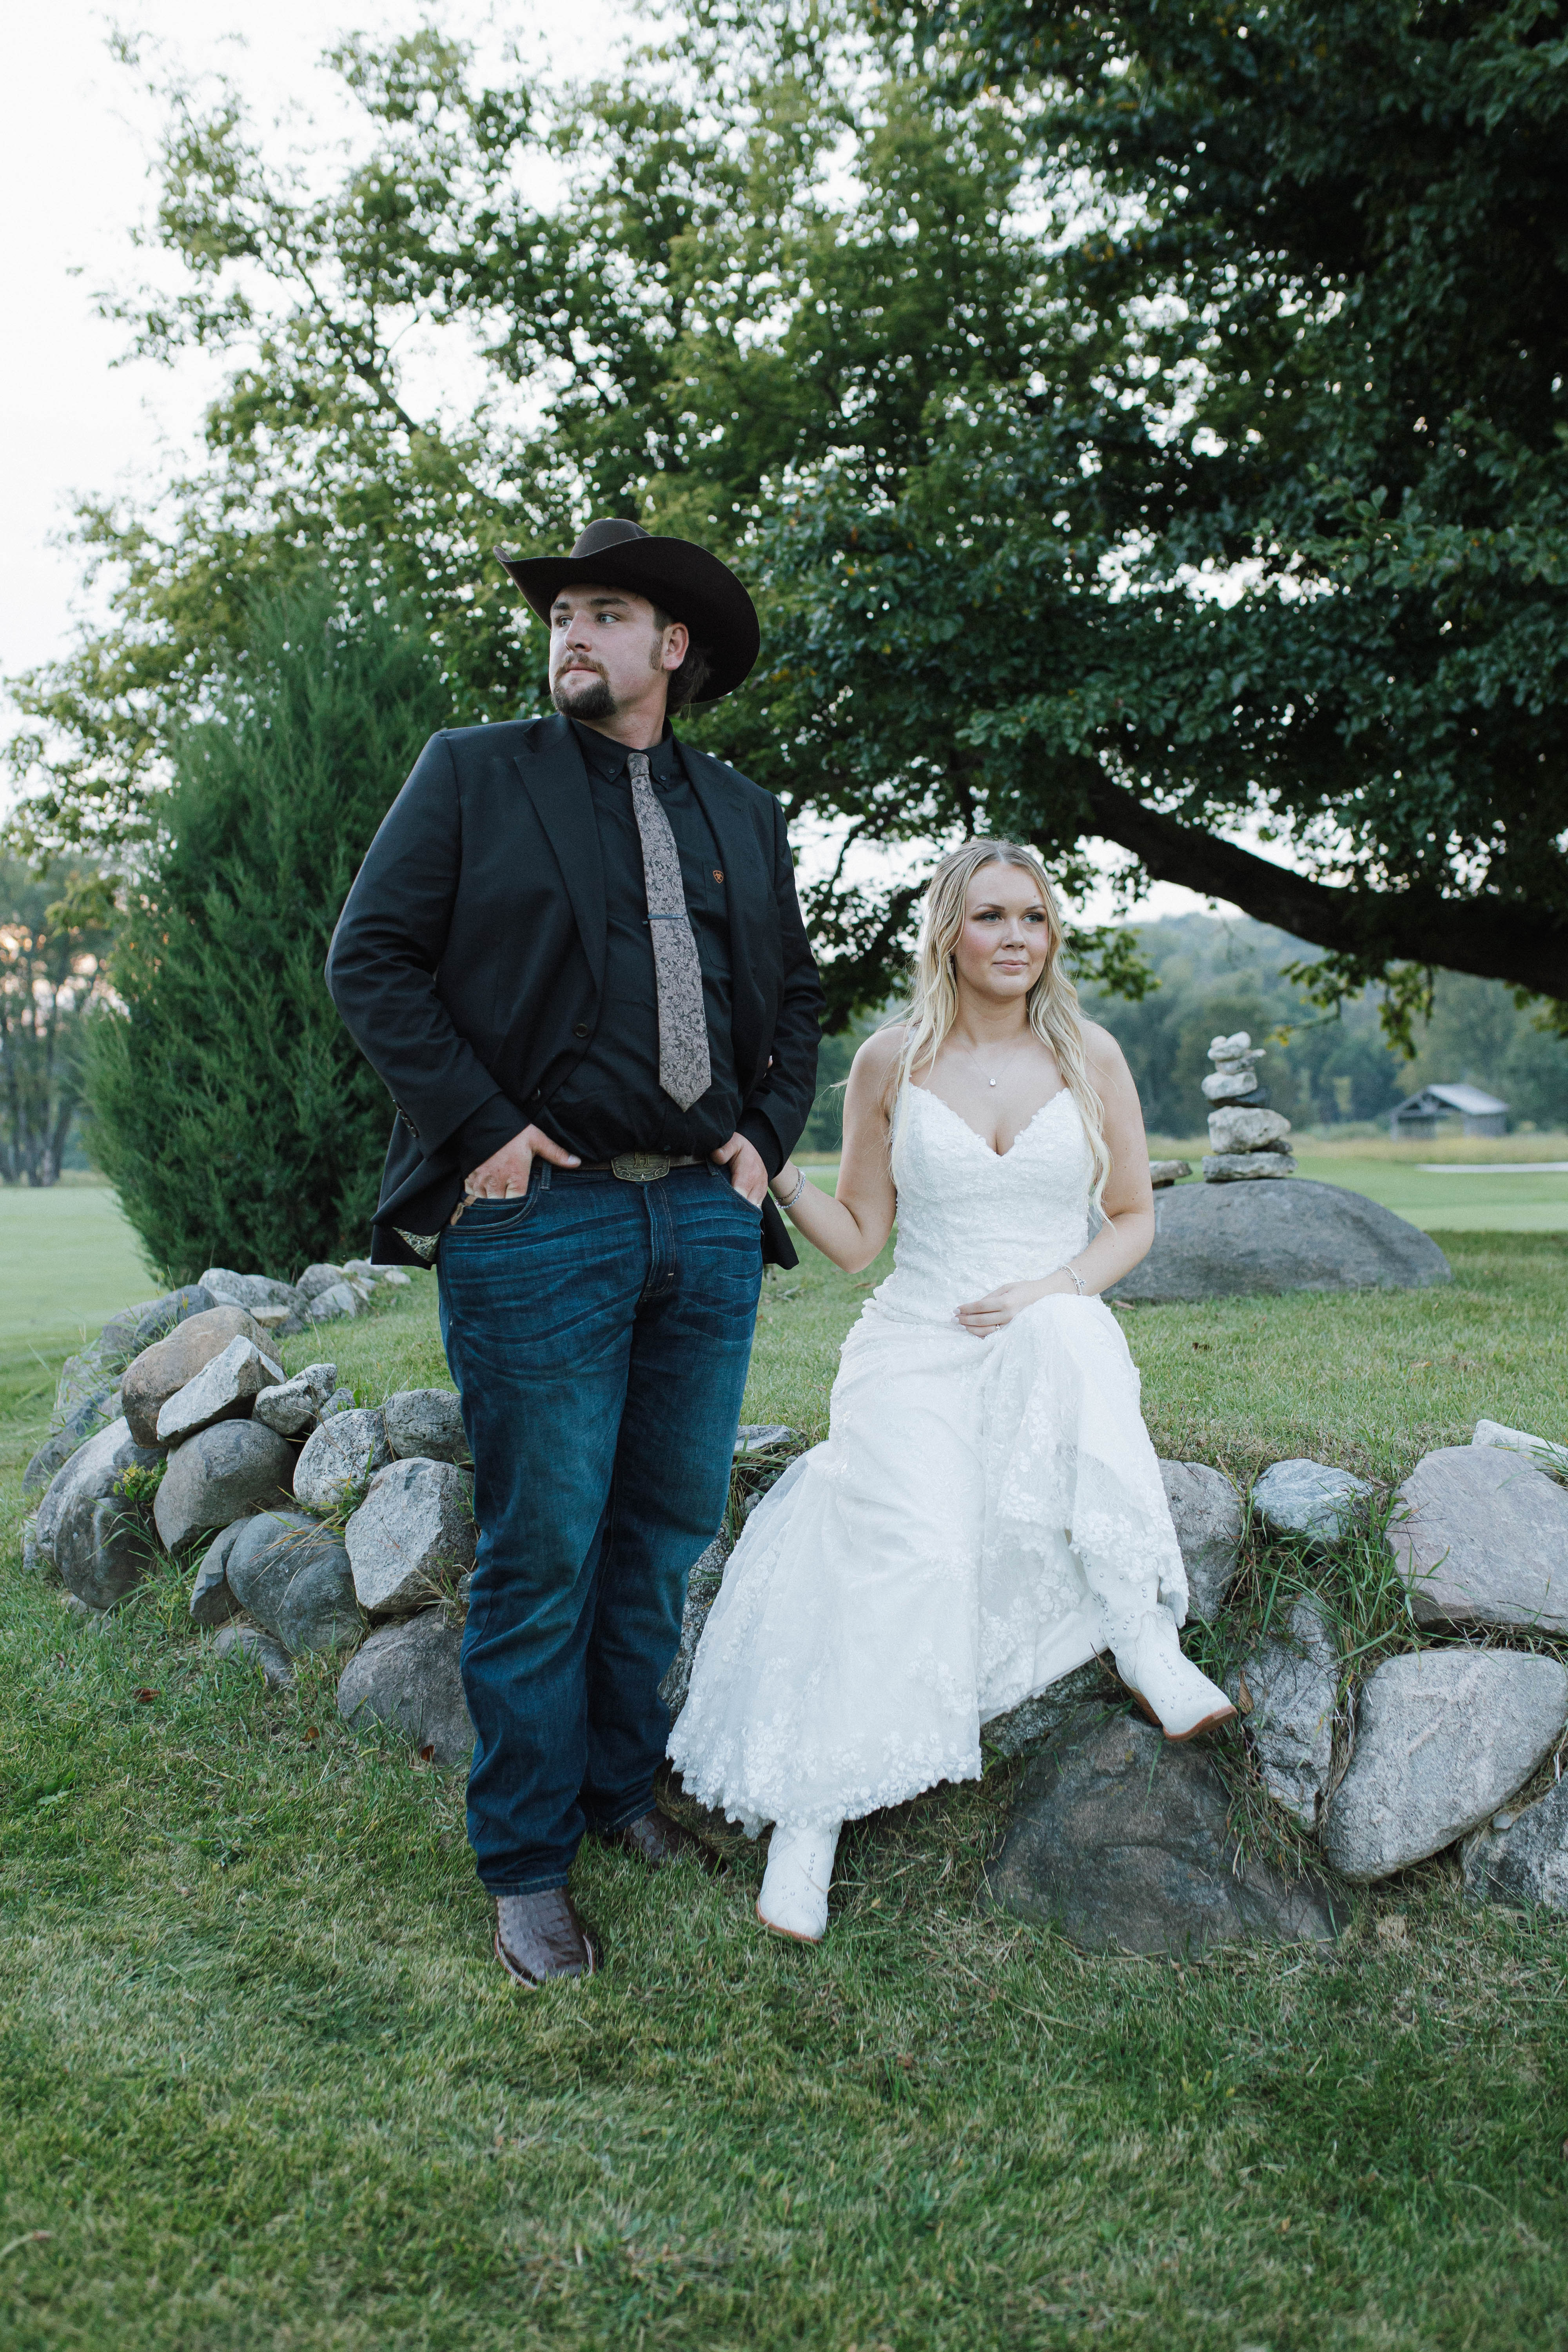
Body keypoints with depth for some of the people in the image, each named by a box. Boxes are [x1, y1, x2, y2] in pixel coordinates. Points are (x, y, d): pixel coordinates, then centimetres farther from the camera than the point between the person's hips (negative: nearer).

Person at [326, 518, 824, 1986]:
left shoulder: (743, 816, 17)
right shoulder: (472, 775, 5)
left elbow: (794, 996, 23)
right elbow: (370, 958, -2)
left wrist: (768, 1134, 7)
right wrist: (483, 1127, -10)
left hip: (707, 1220, 4)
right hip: (541, 1221, -4)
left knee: (670, 1535, 11)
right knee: (541, 1555, 0)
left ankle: (624, 1789, 30)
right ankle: (526, 1864, 15)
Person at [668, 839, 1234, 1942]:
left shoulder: (1090, 1056, 7)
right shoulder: (892, 1062, 5)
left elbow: (1135, 1217, 12)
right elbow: (858, 1238, 9)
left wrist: (1054, 1288, -7)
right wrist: (777, 1169, -9)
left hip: (1059, 1337, 1)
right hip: (917, 1342, -1)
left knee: (1060, 1342, -38)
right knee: (912, 1544, -29)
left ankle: (1144, 1641, -30)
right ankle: (811, 1817, -23)